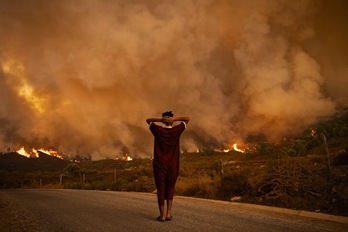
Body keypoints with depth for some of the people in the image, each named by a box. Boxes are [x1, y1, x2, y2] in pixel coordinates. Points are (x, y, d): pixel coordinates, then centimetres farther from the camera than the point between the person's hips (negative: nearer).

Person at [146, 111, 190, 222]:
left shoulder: (158, 130, -3)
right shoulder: (176, 130, -3)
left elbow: (148, 120, 12)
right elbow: (187, 119, 7)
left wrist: (160, 119, -5)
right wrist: (174, 119, -7)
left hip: (159, 165, -1)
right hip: (173, 166, 1)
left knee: (160, 189, 5)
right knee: (170, 189, 13)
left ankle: (162, 215, 5)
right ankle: (168, 213, 5)